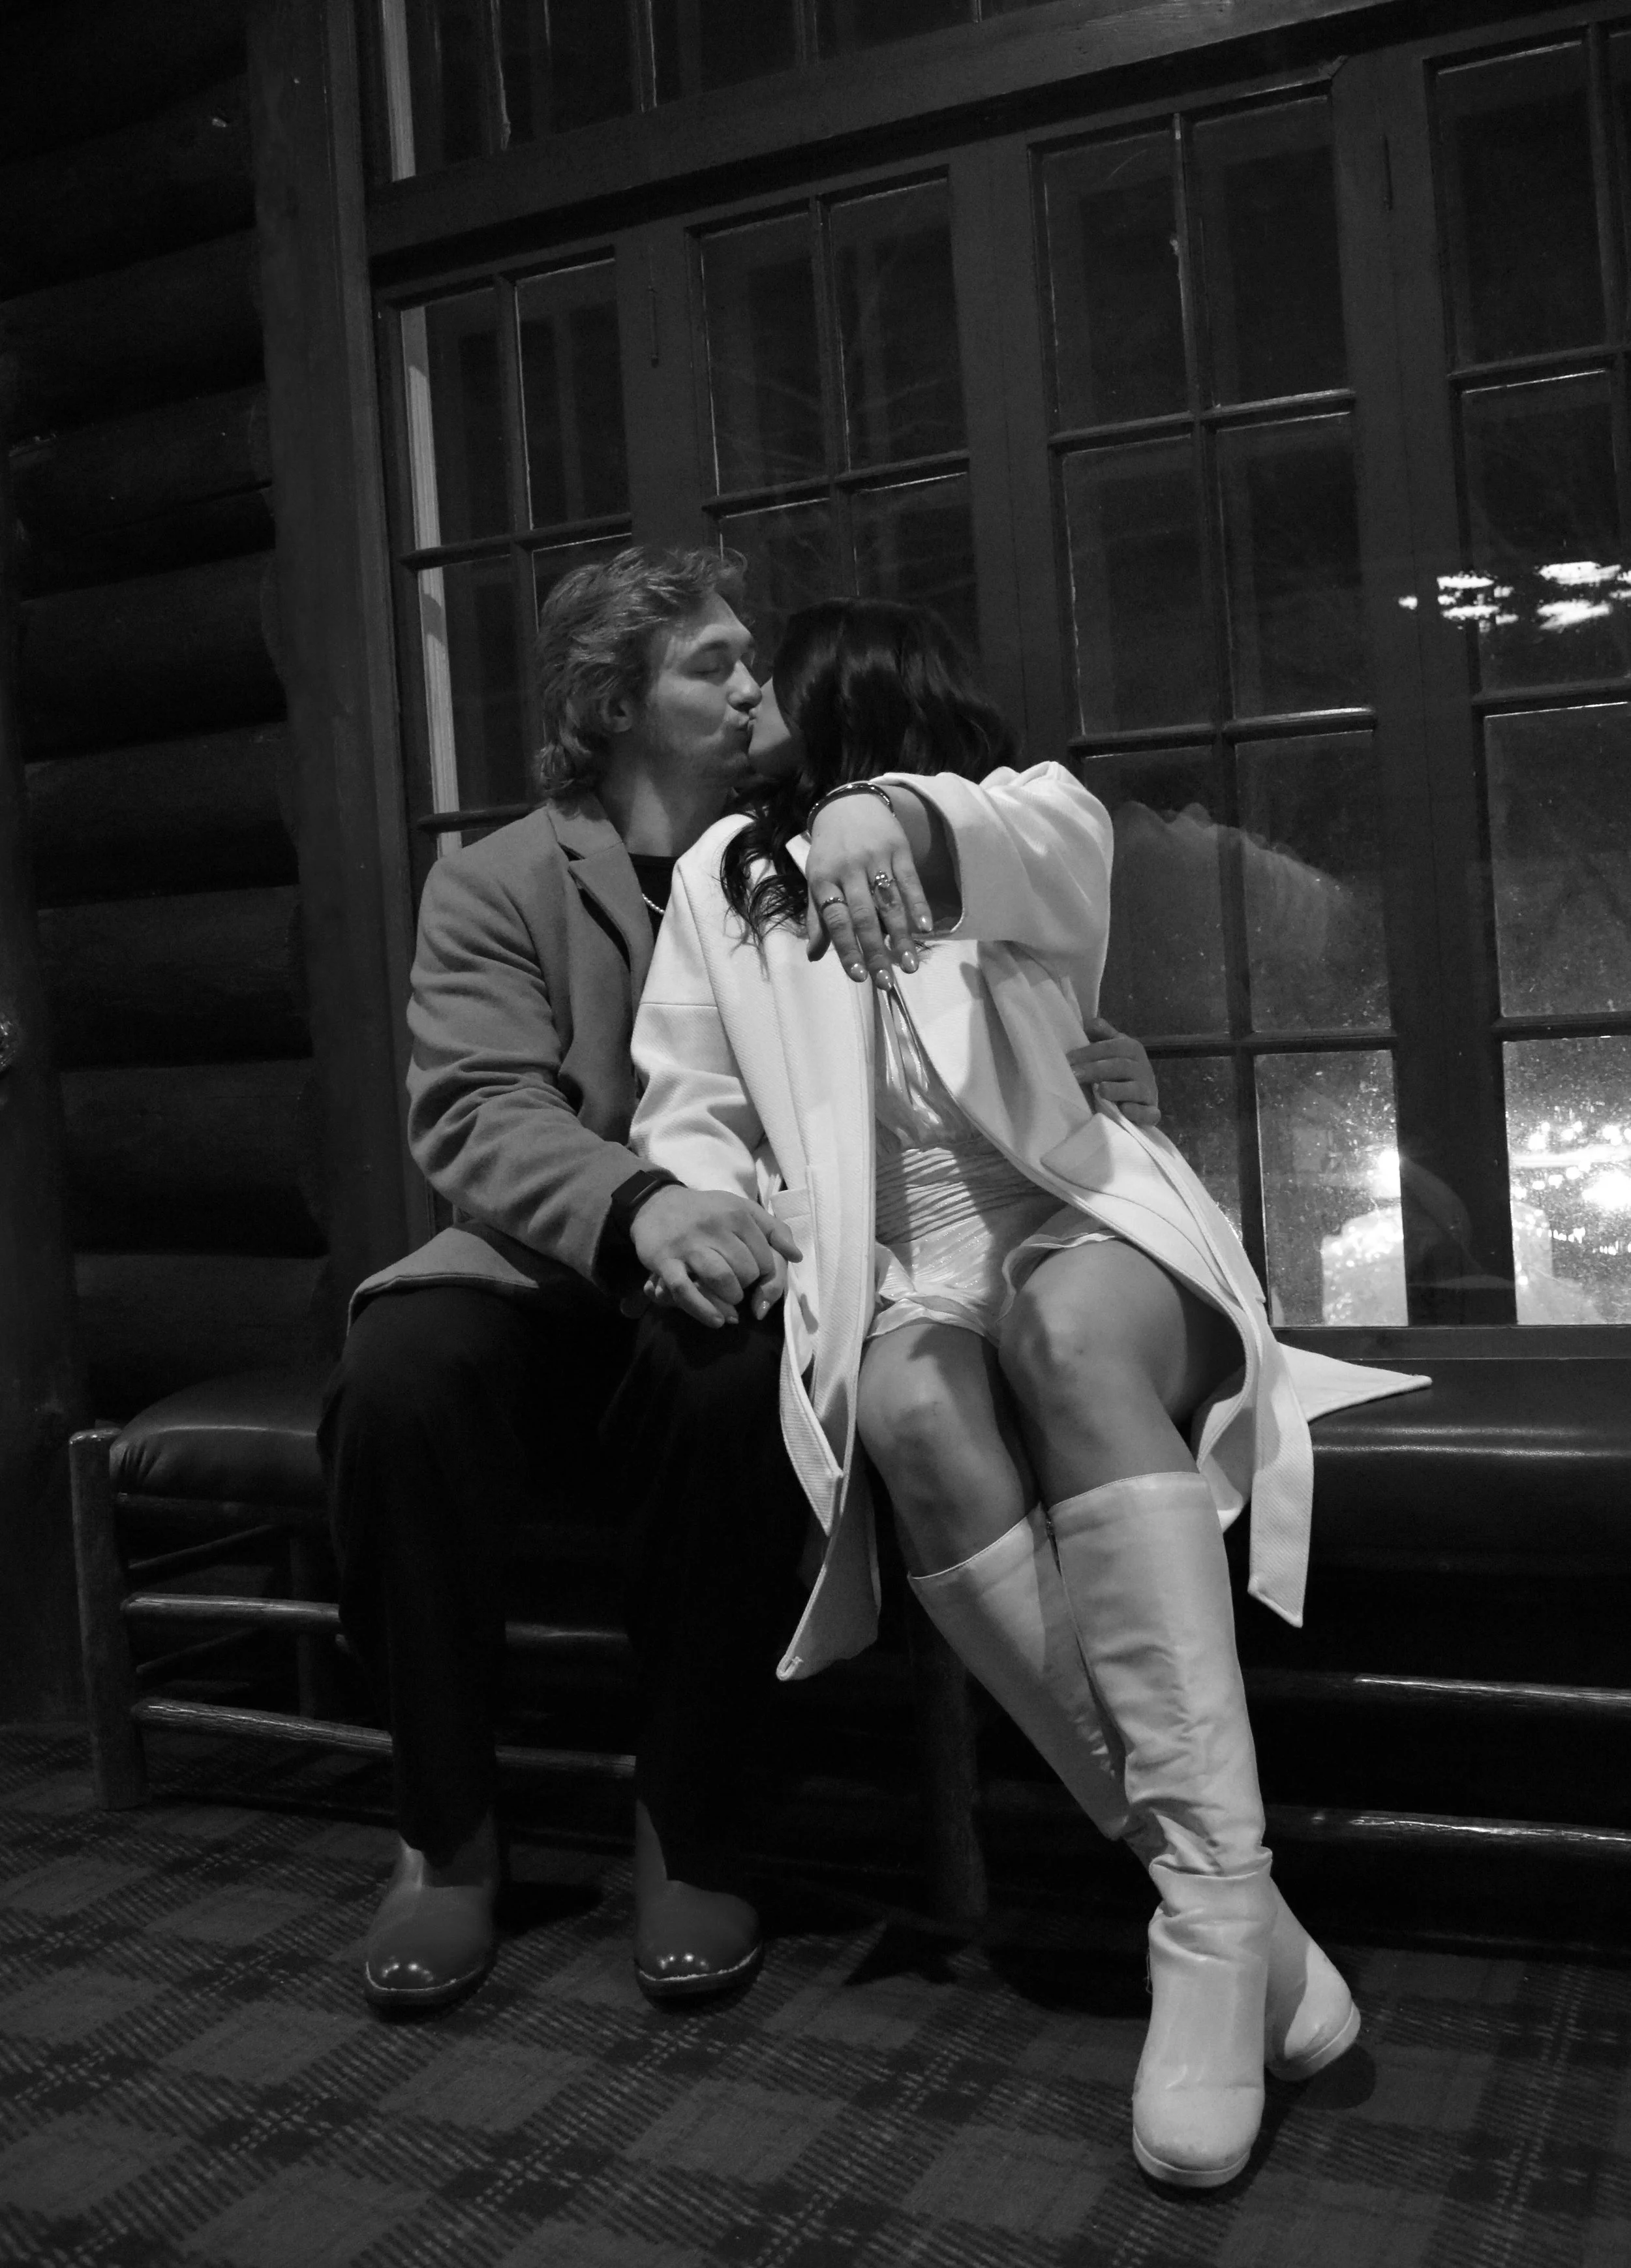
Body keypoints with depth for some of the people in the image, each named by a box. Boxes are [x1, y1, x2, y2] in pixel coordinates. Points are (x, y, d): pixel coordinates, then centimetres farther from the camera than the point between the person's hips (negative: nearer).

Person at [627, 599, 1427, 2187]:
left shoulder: (1021, 811, 10)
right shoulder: (719, 876, 18)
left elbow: (1061, 840, -16)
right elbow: (688, 1111, 15)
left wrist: (901, 813, -39)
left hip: (1069, 1225, -1)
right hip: (882, 1271, 1)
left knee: (1074, 1339, -37)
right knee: (912, 1405, -34)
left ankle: (1215, 1907, -41)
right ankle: (1233, 1904, -33)